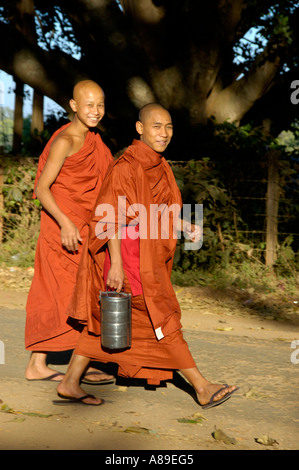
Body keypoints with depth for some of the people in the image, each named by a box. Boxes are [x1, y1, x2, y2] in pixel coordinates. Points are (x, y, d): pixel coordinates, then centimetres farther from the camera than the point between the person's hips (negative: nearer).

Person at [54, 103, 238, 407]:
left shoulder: (158, 166, 11)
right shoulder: (126, 166, -16)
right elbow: (111, 217, -20)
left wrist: (185, 226, 6)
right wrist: (116, 264, -24)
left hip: (146, 255, 9)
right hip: (128, 256, -9)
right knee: (162, 321, -3)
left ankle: (69, 385, 20)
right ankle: (203, 389, 5)